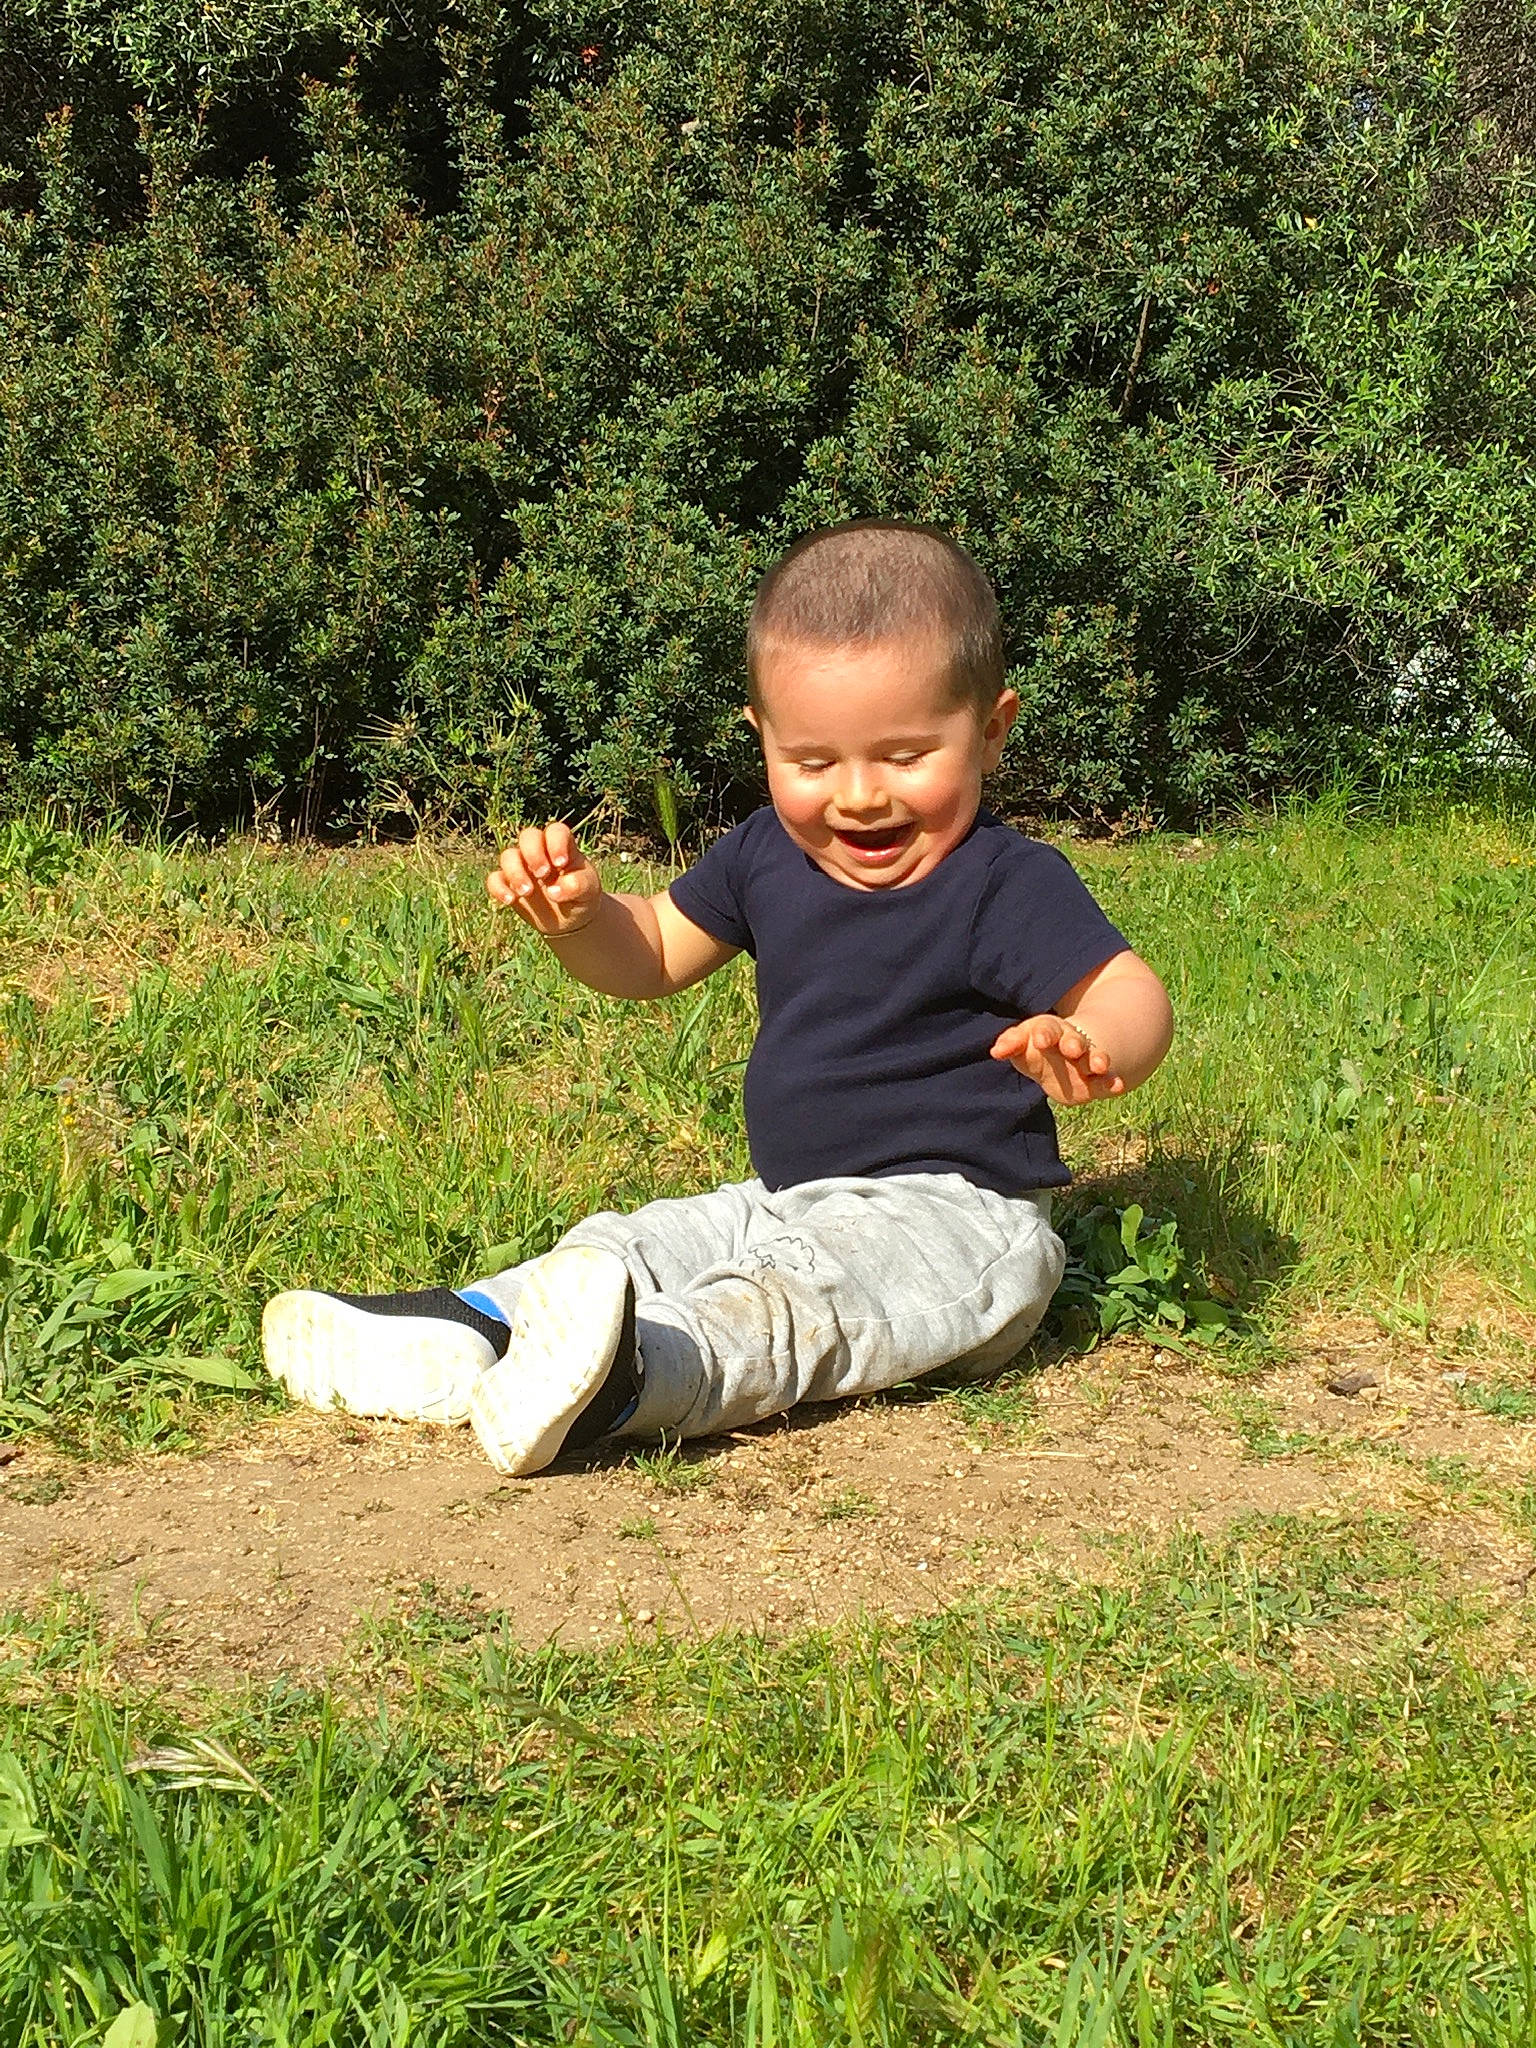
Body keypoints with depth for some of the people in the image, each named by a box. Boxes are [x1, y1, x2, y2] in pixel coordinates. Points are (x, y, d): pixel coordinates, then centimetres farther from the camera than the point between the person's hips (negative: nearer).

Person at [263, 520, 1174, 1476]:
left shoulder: (1007, 883, -14)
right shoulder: (768, 856, 8)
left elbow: (1135, 997, -23)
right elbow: (652, 954, 19)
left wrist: (1093, 1050, -48)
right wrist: (581, 916, -5)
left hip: (953, 1217, -10)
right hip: (788, 1201, 10)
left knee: (797, 1300, -35)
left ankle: (631, 1376, -60)